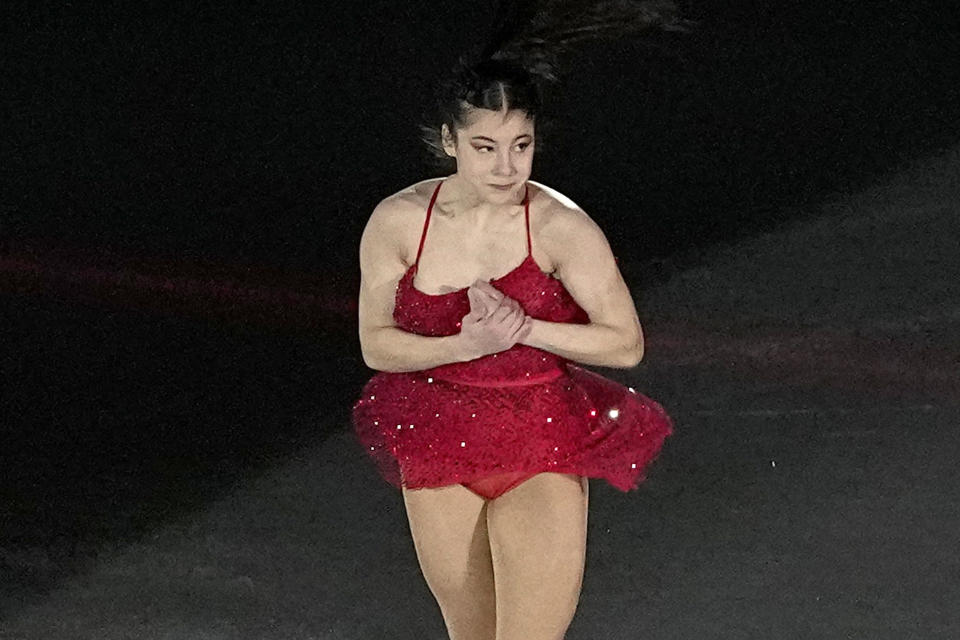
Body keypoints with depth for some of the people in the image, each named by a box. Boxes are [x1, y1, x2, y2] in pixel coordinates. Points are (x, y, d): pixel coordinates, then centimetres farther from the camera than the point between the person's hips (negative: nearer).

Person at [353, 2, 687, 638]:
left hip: (543, 455, -3)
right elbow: (376, 345, -3)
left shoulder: (561, 228, -17)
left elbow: (626, 343, -12)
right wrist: (465, 344, -20)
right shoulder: (398, 222, -10)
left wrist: (523, 329, -23)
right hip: (438, 454, 3)